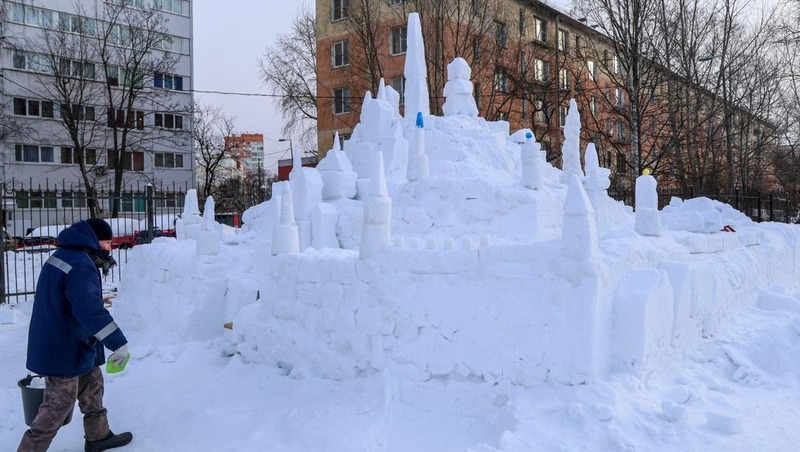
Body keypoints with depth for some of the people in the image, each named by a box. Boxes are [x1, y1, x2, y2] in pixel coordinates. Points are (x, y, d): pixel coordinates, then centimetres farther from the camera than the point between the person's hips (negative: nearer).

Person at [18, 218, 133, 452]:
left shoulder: (61, 256, 6)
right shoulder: (81, 266, -26)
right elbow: (90, 310, -36)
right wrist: (118, 343, -37)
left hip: (54, 343, 11)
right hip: (65, 351, -11)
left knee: (92, 384, 22)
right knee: (58, 407, 1)